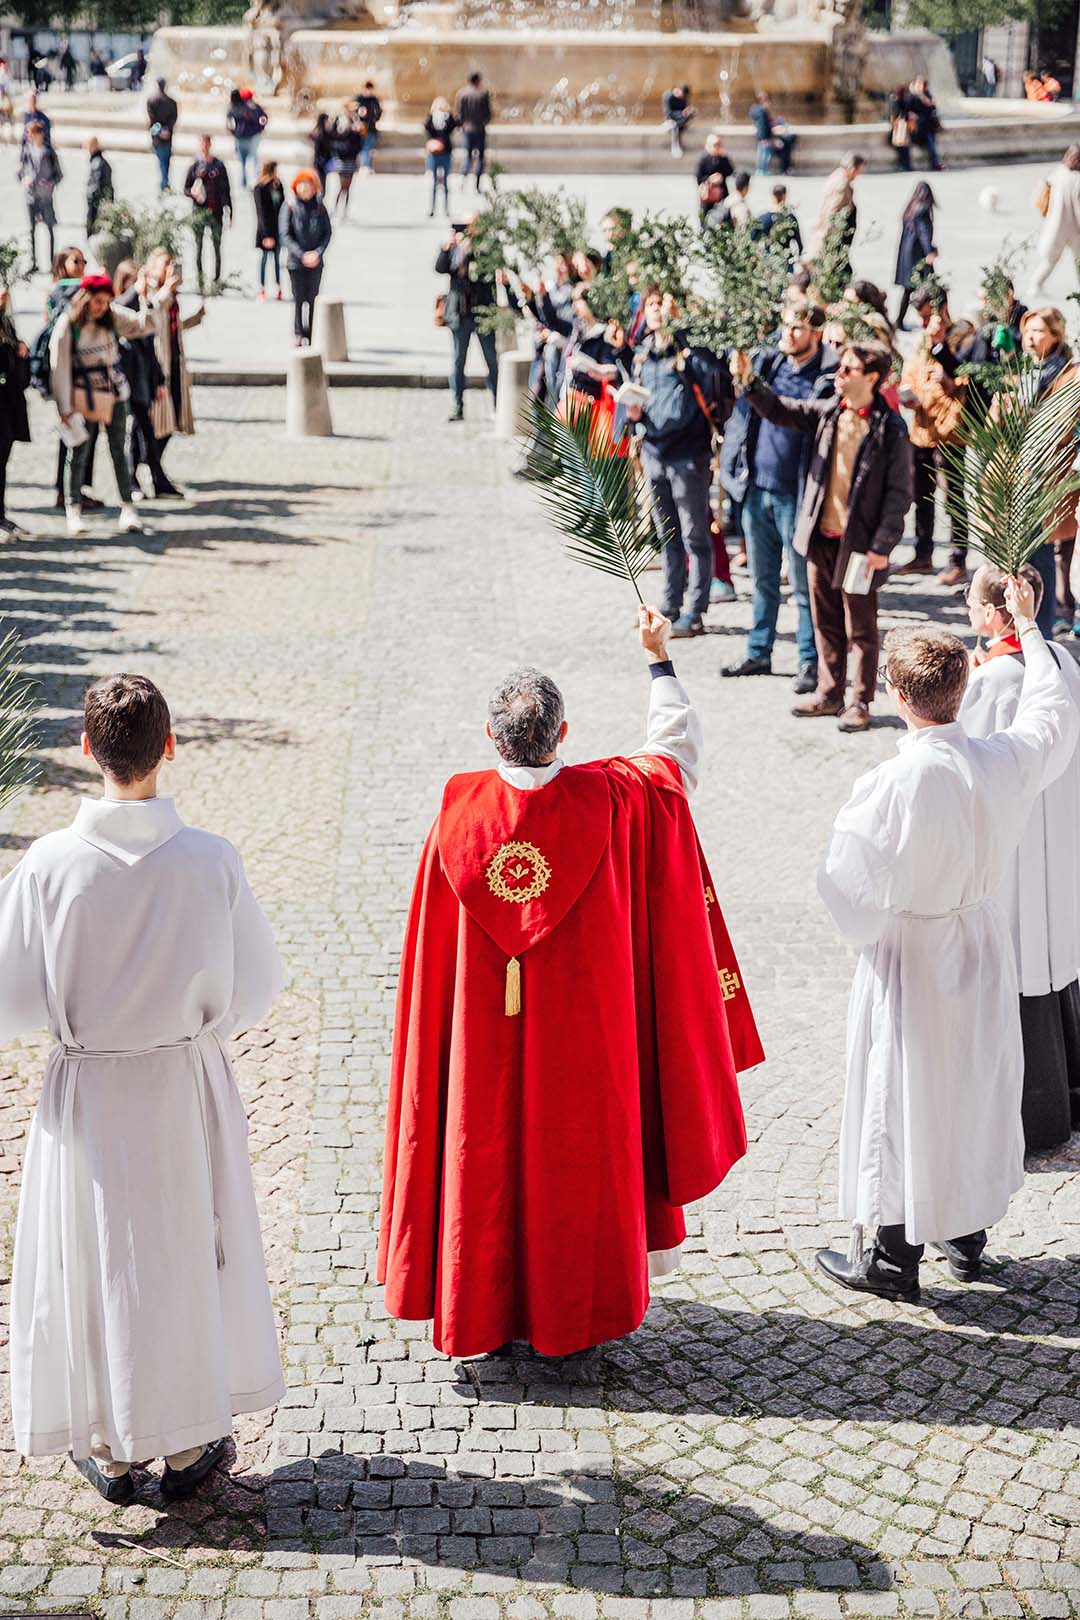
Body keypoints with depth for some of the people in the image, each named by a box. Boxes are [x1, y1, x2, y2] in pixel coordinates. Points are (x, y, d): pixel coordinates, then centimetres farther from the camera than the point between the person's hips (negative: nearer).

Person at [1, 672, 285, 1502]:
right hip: (187, 1089, 1)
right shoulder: (212, 861, -16)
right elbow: (256, 984, -6)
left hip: (86, 1093, 0)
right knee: (190, 1253, 17)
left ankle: (108, 1448, 29)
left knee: (93, 1259, 16)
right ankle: (190, 1442, 30)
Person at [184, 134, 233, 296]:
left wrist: (228, 210, 1)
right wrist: (192, 192, -8)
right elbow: (185, 189, 15)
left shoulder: (219, 166, 7)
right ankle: (200, 281, 2)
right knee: (198, 247, 0)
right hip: (198, 210, 1)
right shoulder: (194, 167, 10)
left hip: (215, 211, -1)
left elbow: (226, 190, 8)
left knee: (217, 247, -2)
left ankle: (216, 281, 2)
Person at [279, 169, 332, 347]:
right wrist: (302, 255, -15)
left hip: (315, 261, 2)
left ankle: (311, 336, 11)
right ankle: (298, 335, 2)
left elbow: (328, 232, 6)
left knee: (312, 299, 4)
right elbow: (284, 235, -7)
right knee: (298, 298, -3)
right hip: (295, 261, -2)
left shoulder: (319, 207, 4)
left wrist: (318, 252, -10)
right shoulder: (289, 206, -4)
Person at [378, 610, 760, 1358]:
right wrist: (660, 659, 12)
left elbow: (433, 938, -3)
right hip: (582, 1028, -1)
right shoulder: (608, 800, -16)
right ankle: (571, 1307, 24)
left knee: (488, 1154, 14)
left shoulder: (461, 811, -14)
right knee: (576, 1155, 13)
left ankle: (485, 1307, 26)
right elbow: (679, 750, 2)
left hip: (487, 1035, 1)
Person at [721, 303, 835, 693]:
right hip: (756, 489, 5)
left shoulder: (828, 379, -9)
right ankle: (758, 654, 25)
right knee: (763, 578, 15)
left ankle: (810, 662, 10)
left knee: (803, 583, 2)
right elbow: (743, 412, 15)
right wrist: (732, 465, 5)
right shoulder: (766, 363, 7)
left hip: (795, 495, -5)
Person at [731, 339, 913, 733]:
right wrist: (749, 381, -9)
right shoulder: (828, 411, 5)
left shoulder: (890, 429, -11)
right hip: (821, 536, 6)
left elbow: (899, 491, -10)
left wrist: (882, 545, -14)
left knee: (860, 626, 5)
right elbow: (779, 410, 9)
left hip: (859, 542, -6)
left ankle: (859, 701, 15)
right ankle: (829, 694, 26)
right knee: (825, 622, 15)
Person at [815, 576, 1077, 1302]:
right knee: (978, 1084, 20)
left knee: (902, 1096, 8)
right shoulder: (1006, 760, -12)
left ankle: (891, 1257, 20)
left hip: (909, 955, -5)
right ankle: (968, 1236, 34)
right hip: (983, 945, 5)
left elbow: (852, 886, -21)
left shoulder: (892, 785, -27)